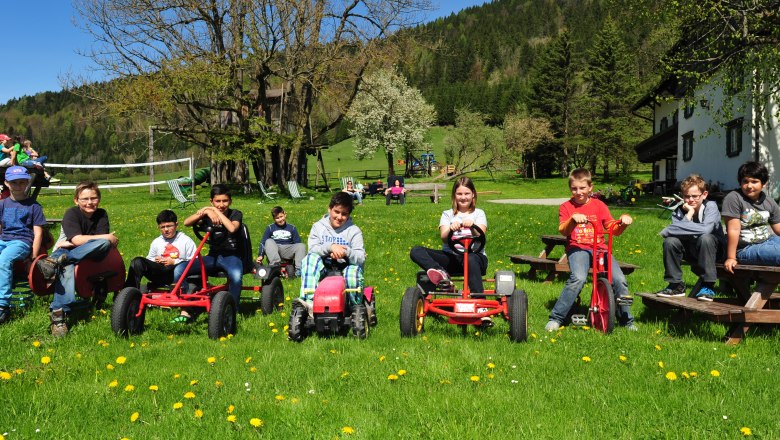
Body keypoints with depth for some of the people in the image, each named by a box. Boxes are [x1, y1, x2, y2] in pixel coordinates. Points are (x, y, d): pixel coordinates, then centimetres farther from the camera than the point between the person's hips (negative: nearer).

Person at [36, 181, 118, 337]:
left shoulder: (101, 214, -1)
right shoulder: (72, 213, -10)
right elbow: (77, 239, -24)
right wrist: (107, 237, -23)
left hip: (88, 255, 3)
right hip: (65, 252, -3)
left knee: (105, 244, -31)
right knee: (66, 268, -40)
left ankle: (56, 261, -36)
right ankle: (58, 314, -49)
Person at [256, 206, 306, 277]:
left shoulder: (292, 228, 10)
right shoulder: (270, 228, 7)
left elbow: (297, 243, 10)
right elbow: (263, 242, 3)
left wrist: (300, 255, -3)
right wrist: (260, 255, -9)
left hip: (288, 251, 0)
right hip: (274, 250, 0)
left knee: (302, 245, -23)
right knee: (269, 241, -28)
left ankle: (299, 269, -33)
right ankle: (275, 265, -41)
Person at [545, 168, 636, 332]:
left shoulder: (599, 205, 12)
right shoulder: (566, 206, 8)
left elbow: (614, 230, 7)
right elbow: (563, 231, -8)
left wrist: (623, 222, -14)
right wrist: (573, 219, -27)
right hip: (577, 248, -2)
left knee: (619, 279, -18)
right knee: (578, 278, -31)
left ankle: (627, 320, 3)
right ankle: (556, 318, -19)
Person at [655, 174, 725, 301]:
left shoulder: (711, 206, -16)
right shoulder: (679, 211, -5)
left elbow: (706, 229, -34)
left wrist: (671, 229, -30)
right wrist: (689, 213, -26)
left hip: (713, 250, -4)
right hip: (691, 251, 4)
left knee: (705, 238, -35)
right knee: (670, 241, -23)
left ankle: (708, 286, -24)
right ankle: (676, 285, -10)